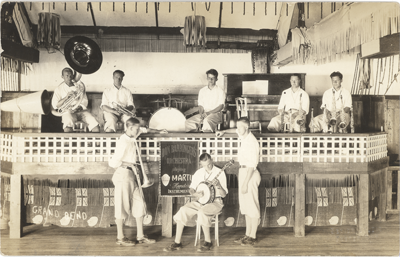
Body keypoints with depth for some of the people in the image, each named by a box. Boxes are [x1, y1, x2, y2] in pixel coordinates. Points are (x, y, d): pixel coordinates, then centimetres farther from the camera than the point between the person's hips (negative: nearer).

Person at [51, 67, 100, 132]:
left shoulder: (80, 85, 13)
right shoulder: (59, 89, 8)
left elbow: (85, 101, 9)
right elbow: (55, 105, 0)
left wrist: (79, 108, -12)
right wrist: (66, 97, -13)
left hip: (80, 110, 2)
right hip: (68, 111, -2)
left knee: (96, 128, -23)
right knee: (67, 129, -37)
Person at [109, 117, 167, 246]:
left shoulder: (132, 137, 5)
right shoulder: (123, 142, -20)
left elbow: (144, 130, 27)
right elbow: (113, 162, -24)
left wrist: (158, 131, 31)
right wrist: (129, 165, -16)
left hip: (131, 174, 9)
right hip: (123, 174, -9)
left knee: (139, 204, 9)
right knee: (122, 206, 1)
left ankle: (140, 236, 16)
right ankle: (120, 238, 14)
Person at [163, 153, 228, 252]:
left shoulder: (220, 173, -7)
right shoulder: (199, 173, 7)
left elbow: (224, 194, -8)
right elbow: (191, 189, 13)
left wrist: (218, 186, -28)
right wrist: (195, 194, -9)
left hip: (215, 202, -5)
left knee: (202, 212, -35)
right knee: (183, 210, -18)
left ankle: (208, 242, -16)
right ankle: (177, 243, -12)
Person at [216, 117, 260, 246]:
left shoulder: (252, 141, -19)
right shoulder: (243, 136, 6)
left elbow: (252, 164, -22)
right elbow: (237, 131, 34)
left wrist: (245, 183, -23)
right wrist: (224, 131, 27)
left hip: (250, 173, -9)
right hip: (243, 171, 9)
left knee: (252, 206, -2)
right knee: (245, 205, 13)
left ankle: (253, 237, 5)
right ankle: (247, 234, 21)